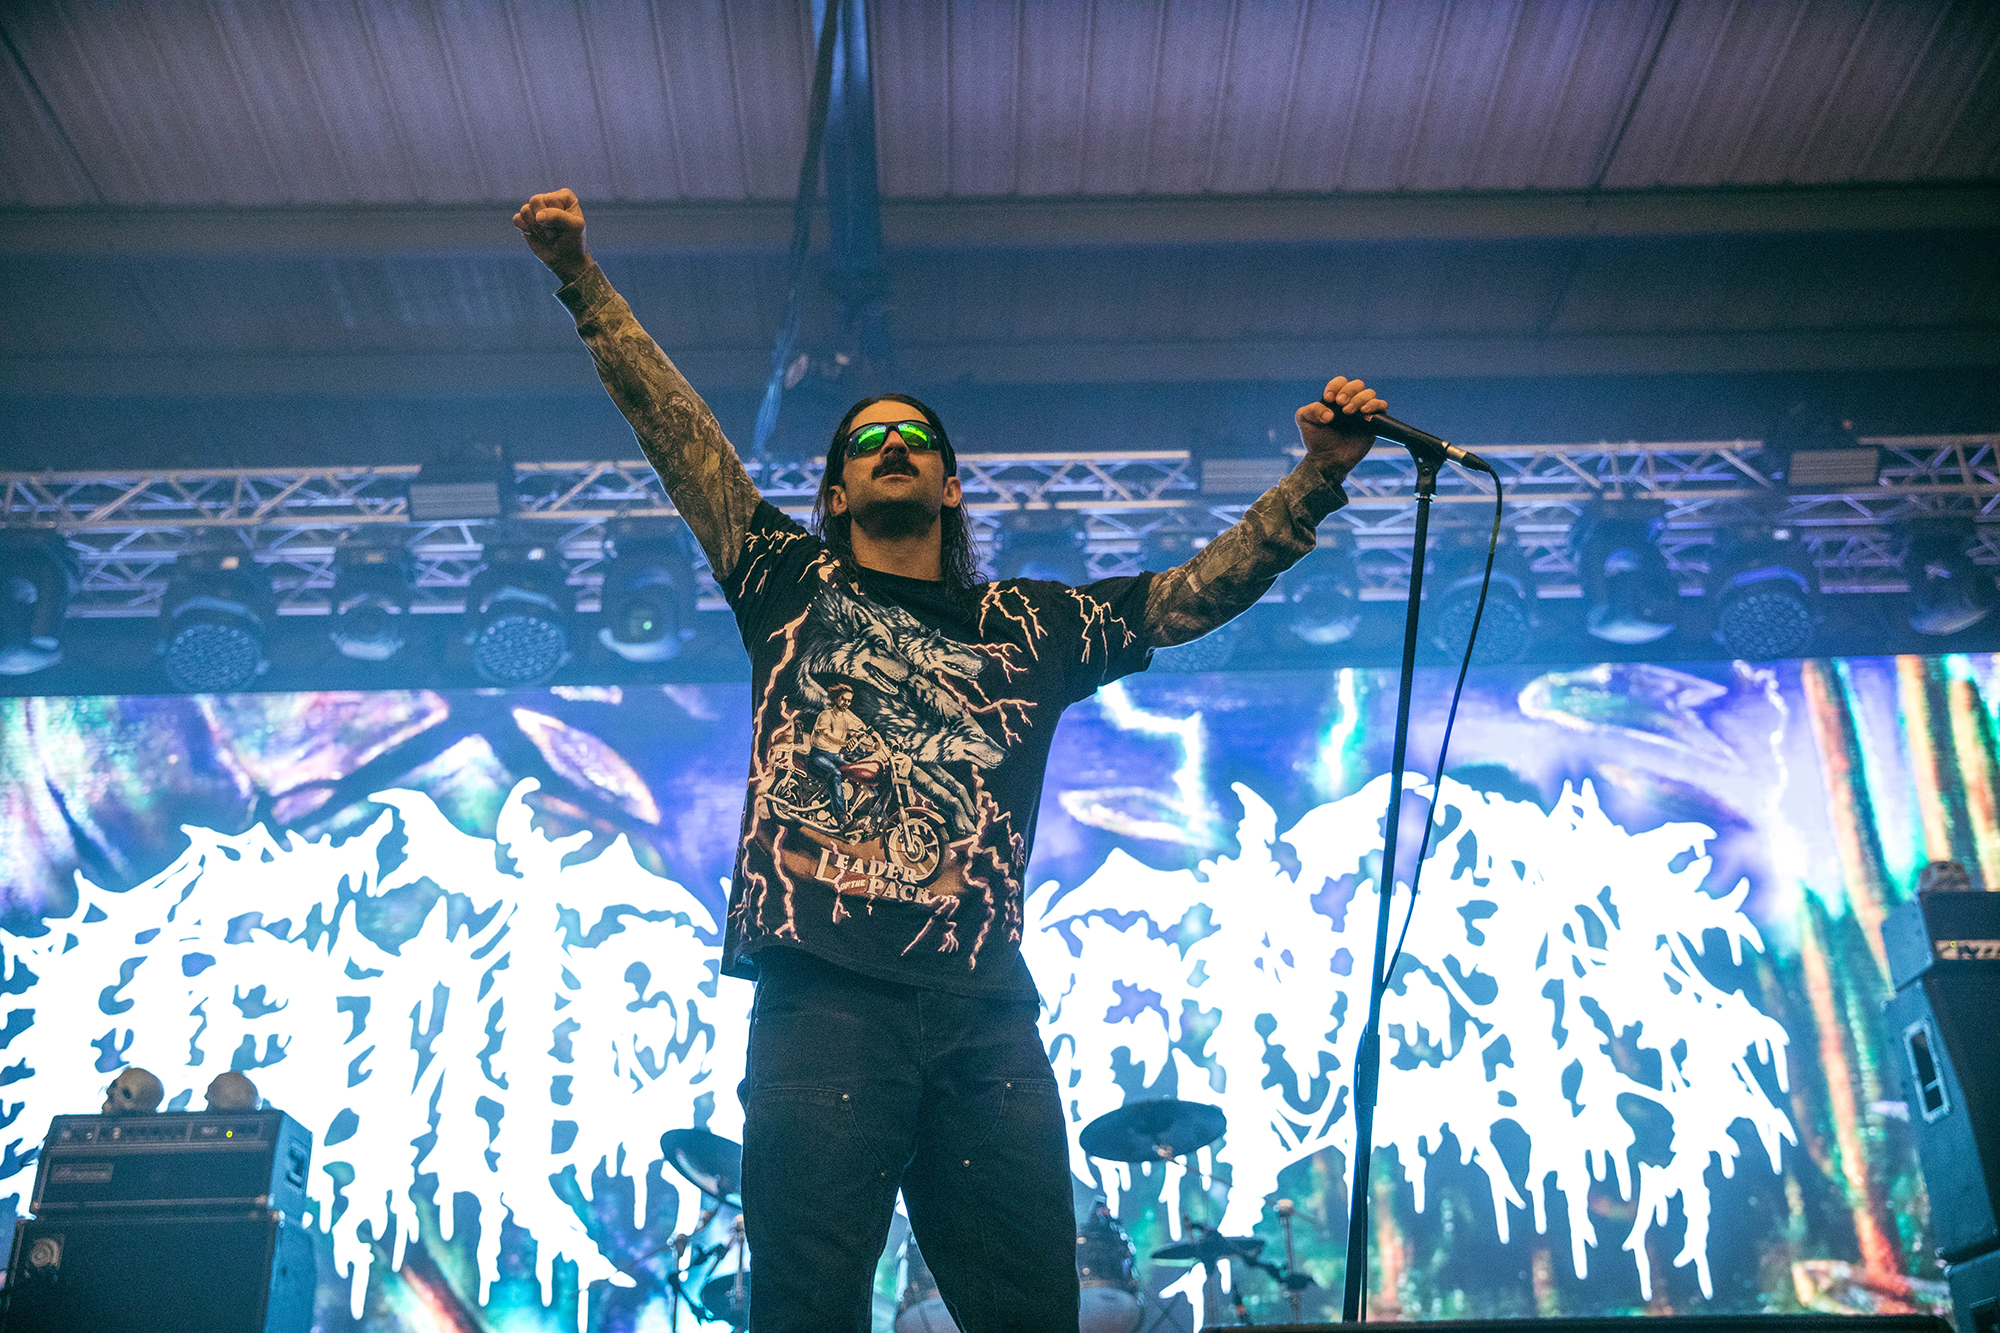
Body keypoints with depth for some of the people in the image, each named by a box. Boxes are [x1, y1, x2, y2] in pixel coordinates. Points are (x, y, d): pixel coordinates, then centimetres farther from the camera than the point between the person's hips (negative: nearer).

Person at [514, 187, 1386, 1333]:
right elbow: (669, 419, 14)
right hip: (825, 995, -2)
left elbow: (1204, 589, 19)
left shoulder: (1032, 626, 21)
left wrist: (1321, 475, 9)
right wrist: (580, 275, 11)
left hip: (986, 1012, 2)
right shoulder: (794, 583, 18)